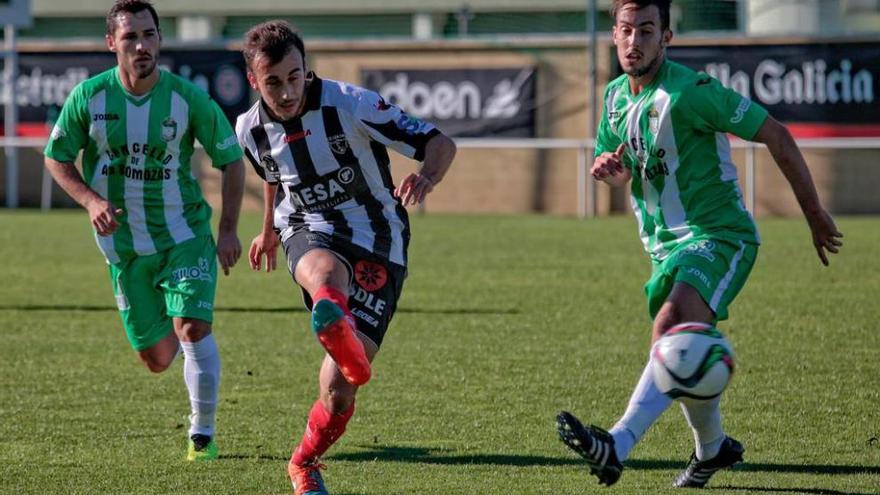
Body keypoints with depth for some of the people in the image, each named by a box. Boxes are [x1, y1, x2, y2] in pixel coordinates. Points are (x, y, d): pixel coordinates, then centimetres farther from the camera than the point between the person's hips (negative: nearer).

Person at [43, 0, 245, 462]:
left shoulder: (187, 98, -12)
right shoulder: (88, 97, -10)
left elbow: (231, 159, -1)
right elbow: (56, 156, 3)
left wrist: (228, 229, -6)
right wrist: (90, 200, -14)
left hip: (185, 235, -2)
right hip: (124, 245, 2)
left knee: (193, 328, -21)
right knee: (156, 358, 6)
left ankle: (202, 434, -6)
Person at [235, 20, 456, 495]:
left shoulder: (351, 104, -16)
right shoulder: (251, 130, -2)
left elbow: (440, 143, -15)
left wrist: (425, 177, -37)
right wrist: (269, 230, 38)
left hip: (376, 245, -2)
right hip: (310, 233, 2)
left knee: (339, 387, -10)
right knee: (325, 270, -41)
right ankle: (335, 327, -77)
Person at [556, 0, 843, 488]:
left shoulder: (690, 92, -17)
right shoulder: (616, 96, 6)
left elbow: (775, 136, -12)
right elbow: (614, 168, 21)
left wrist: (814, 214, -5)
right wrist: (606, 168, -7)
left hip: (719, 236, -8)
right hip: (666, 246, 8)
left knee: (671, 329, -30)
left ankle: (617, 446, -44)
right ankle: (712, 447, 43)